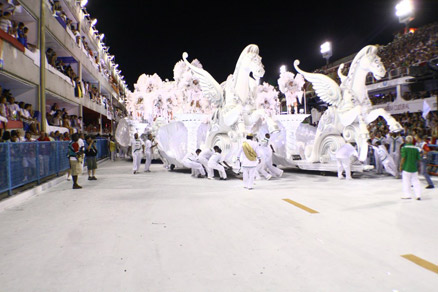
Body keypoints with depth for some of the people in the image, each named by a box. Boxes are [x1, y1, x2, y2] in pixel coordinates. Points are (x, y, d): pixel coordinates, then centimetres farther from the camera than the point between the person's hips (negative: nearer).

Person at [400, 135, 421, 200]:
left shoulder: (404, 148, -9)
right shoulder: (416, 148, 4)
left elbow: (403, 158, -13)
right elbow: (419, 158, 5)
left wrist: (400, 166, -6)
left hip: (406, 167, -4)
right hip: (414, 168, 4)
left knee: (406, 181, 3)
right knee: (416, 181, 10)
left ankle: (407, 195, 6)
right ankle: (418, 195, 7)